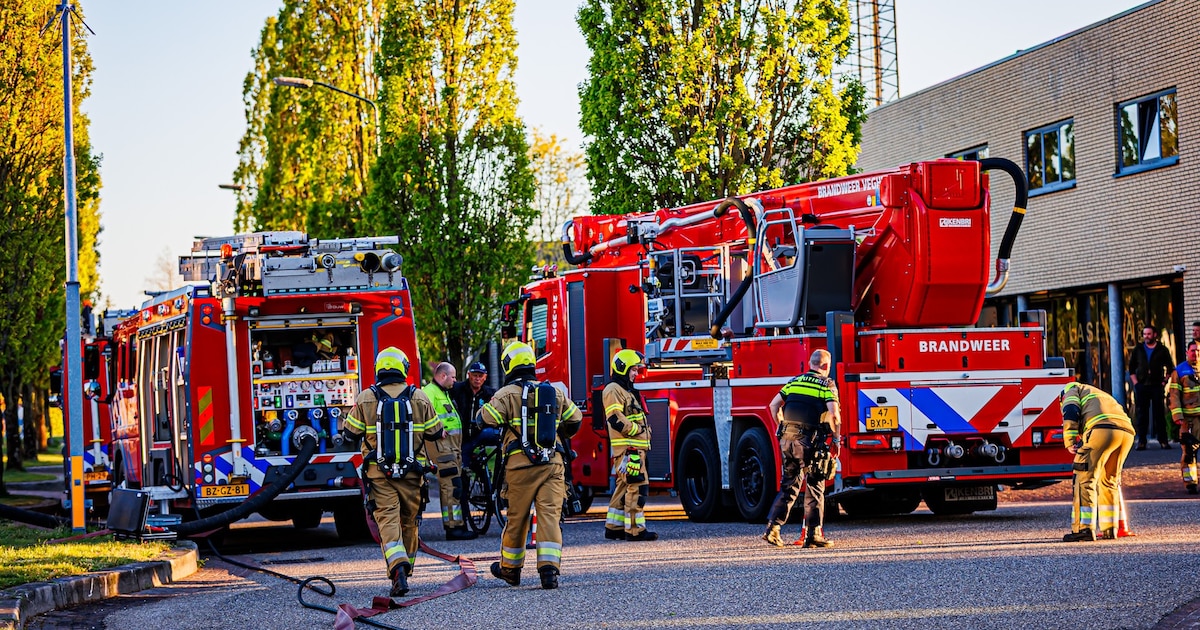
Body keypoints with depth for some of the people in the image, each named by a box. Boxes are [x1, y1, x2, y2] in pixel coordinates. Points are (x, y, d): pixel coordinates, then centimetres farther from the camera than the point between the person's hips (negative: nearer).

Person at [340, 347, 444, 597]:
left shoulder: (365, 398, -4)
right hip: (411, 471, 2)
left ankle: (397, 569, -28)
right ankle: (406, 569, 30)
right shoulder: (418, 398, 0)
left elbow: (351, 433, 2)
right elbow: (435, 433, 6)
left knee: (388, 520, -7)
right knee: (409, 521, 16)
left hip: (379, 472, -1)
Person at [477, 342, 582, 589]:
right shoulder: (555, 392, 12)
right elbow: (575, 419, 22)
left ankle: (510, 568, 25)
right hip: (552, 462, 2)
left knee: (517, 517, 10)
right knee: (550, 515, -4)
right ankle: (549, 567, -17)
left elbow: (485, 420, -13)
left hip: (520, 465, -2)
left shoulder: (507, 394, -3)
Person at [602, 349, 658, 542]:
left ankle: (614, 527, 16)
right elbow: (615, 419, -20)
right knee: (637, 486, -13)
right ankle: (635, 529, -13)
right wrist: (636, 429, -14)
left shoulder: (627, 391, 23)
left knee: (624, 487, 12)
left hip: (635, 448, 11)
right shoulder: (613, 390, -9)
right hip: (627, 448, -11)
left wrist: (644, 430, 13)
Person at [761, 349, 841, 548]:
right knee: (814, 488, 3)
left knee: (788, 486, 15)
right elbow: (834, 414, -12)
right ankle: (813, 535, 3)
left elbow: (774, 405, 13)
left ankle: (773, 528, 7)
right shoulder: (827, 384, -2)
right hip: (810, 441, -5)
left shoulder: (794, 381, 14)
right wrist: (837, 438, -2)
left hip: (788, 440, 5)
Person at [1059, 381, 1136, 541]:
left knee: (1085, 479, -3)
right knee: (1110, 481, 21)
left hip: (1103, 429, -7)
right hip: (1127, 432, 7)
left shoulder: (1071, 389, 24)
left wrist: (1070, 442, 0)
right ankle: (1110, 529, 23)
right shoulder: (1101, 395, 44)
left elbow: (1070, 412, 3)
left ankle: (1084, 528, -9)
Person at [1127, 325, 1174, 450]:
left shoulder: (1162, 350, 6)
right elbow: (1131, 368, 12)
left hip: (1157, 386, -1)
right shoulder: (1138, 350, 11)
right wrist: (1135, 383, 1)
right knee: (1142, 415, 0)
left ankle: (1163, 440, 0)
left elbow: (1169, 368, 9)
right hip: (1141, 387, 1)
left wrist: (1164, 382, -1)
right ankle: (1141, 441, 1)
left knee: (1159, 414, -3)